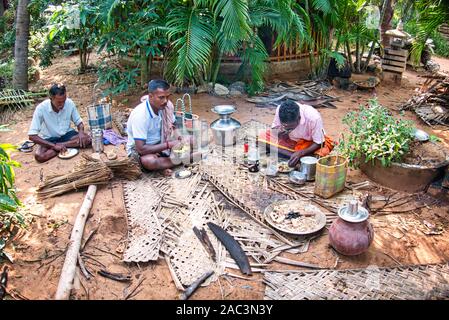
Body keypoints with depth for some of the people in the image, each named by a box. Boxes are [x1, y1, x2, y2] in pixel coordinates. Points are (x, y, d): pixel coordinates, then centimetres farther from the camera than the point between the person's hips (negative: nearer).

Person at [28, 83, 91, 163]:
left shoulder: (70, 103, -16)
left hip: (67, 134, 2)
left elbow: (79, 122, 0)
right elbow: (32, 136, -23)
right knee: (39, 156, -32)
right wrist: (54, 146, -31)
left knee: (87, 139, -26)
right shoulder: (41, 108, -23)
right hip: (49, 139, -2)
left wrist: (81, 132, -24)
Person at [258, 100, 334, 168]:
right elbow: (273, 130, -13)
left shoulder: (313, 118, -34)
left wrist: (300, 153, -36)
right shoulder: (280, 110, -27)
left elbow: (318, 143, -22)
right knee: (262, 137, -20)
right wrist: (279, 133, -36)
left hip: (309, 142, -4)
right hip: (290, 140, 4)